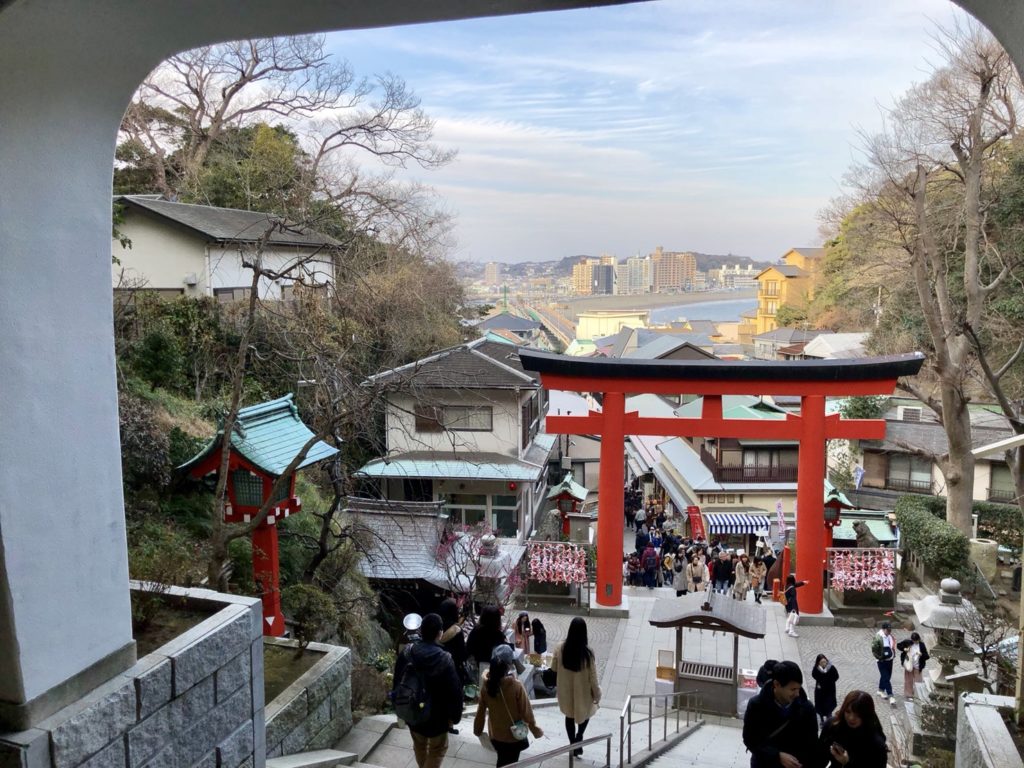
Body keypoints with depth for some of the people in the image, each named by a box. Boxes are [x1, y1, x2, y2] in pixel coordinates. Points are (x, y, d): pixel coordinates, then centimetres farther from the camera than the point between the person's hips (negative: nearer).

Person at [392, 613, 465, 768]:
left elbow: (398, 681, 0)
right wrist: (454, 716, -6)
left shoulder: (407, 653, -13)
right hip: (436, 714, -4)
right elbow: (454, 690, -21)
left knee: (419, 745, 28)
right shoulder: (444, 659, -26)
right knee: (437, 750, 17)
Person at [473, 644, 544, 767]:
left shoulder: (486, 685, -16)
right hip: (514, 736, -3)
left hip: (495, 735, 3)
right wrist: (535, 730, -1)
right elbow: (526, 712, -18)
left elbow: (481, 711, -5)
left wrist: (477, 730, 12)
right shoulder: (516, 686, -27)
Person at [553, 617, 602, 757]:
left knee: (569, 716, 24)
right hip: (582, 690, -2)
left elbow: (554, 668, -1)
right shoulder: (587, 652, -26)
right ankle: (578, 738, 14)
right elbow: (592, 676, -16)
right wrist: (597, 694, -1)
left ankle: (573, 745, 33)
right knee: (586, 712, 27)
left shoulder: (561, 648, -17)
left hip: (566, 691, 2)